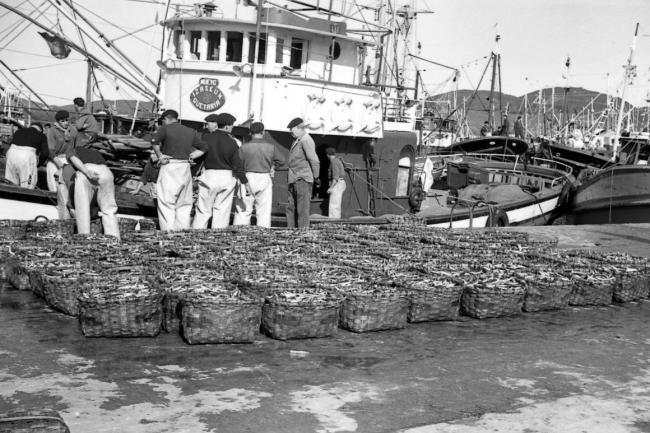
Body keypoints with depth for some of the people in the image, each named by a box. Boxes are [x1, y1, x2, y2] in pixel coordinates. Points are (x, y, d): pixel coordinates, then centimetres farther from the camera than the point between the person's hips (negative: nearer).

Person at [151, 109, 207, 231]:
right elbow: (204, 148, 12)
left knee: (167, 203, -1)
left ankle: (168, 232, -6)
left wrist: (159, 156, -10)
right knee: (184, 205, 13)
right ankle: (184, 232, 12)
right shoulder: (191, 132, 12)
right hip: (185, 168, 5)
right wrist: (190, 157, 9)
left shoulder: (165, 128, -3)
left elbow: (154, 141, -21)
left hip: (169, 167, -5)